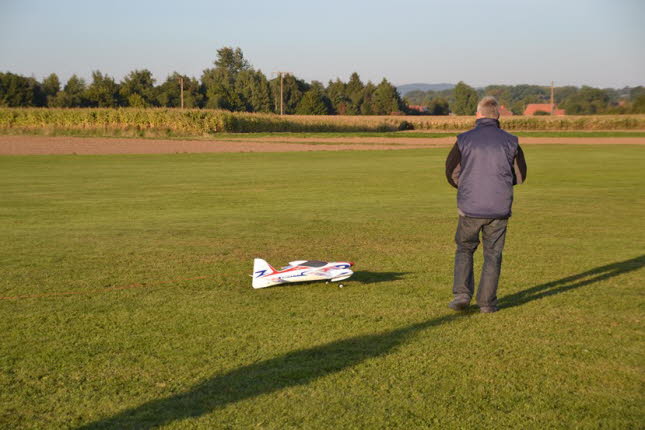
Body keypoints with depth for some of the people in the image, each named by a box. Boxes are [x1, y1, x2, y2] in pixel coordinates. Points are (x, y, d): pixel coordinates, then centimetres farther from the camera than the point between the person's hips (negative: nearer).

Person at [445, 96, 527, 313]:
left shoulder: (464, 140, -5)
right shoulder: (510, 141, -2)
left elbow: (452, 173, 1)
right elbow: (520, 176, 6)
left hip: (470, 207, 0)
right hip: (499, 208, 1)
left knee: (464, 249, 17)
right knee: (493, 254, 11)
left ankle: (462, 294, 5)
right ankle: (487, 302, 11)